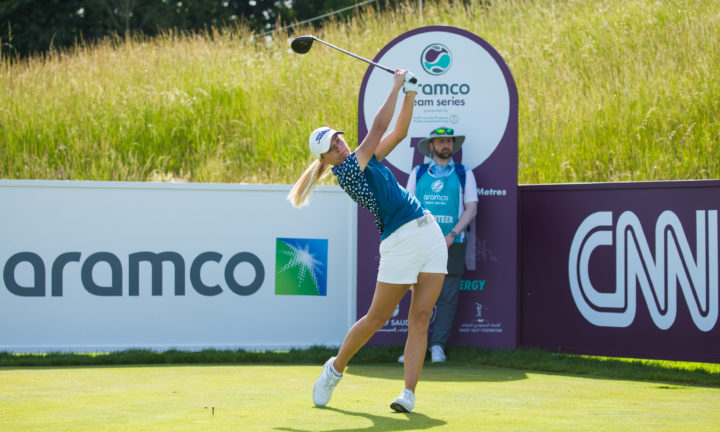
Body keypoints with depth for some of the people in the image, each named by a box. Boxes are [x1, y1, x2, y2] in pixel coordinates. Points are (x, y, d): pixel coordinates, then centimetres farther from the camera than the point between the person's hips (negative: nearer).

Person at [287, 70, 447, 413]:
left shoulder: (366, 159, 15)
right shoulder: (346, 171, -9)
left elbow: (399, 131, 19)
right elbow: (378, 127, -12)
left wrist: (410, 94, 6)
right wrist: (396, 86, -5)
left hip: (430, 234, 7)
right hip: (400, 241, -7)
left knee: (420, 318, -2)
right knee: (376, 319, 1)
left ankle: (409, 393, -4)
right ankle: (335, 368, 24)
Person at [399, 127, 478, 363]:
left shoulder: (464, 174, 10)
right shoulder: (418, 173, 14)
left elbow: (471, 208, 3)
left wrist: (452, 235, -9)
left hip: (452, 244, -1)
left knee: (447, 297, -6)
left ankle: (438, 345, -4)